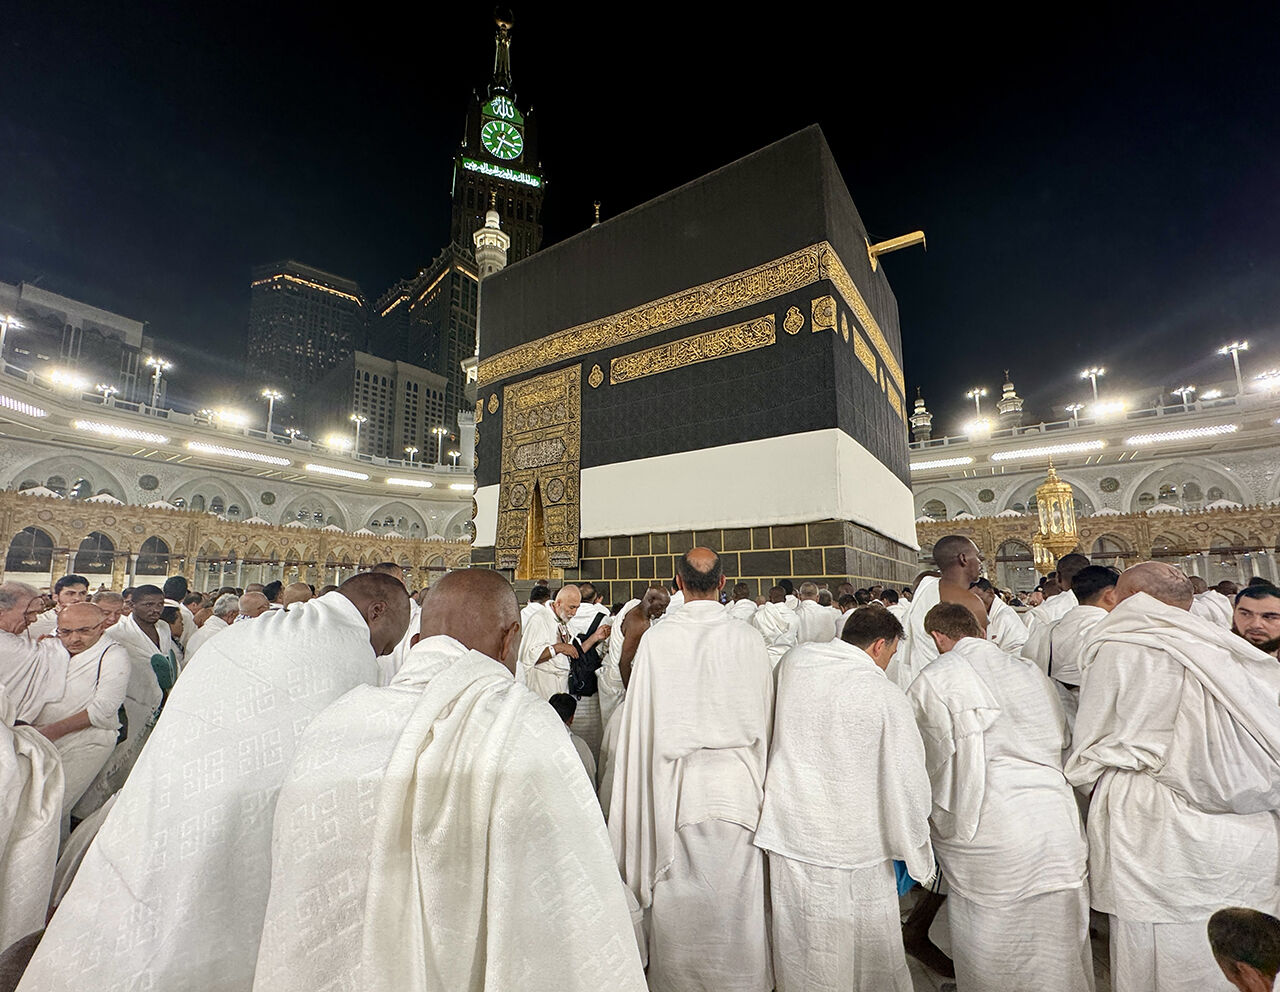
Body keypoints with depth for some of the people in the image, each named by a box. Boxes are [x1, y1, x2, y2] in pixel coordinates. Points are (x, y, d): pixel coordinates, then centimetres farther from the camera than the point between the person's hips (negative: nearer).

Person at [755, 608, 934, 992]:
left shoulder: (793, 661, -4)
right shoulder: (886, 695, -16)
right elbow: (905, 782, -9)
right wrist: (913, 854, 6)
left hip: (789, 833, 4)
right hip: (855, 846, -3)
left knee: (801, 957, 20)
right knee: (873, 956, 20)